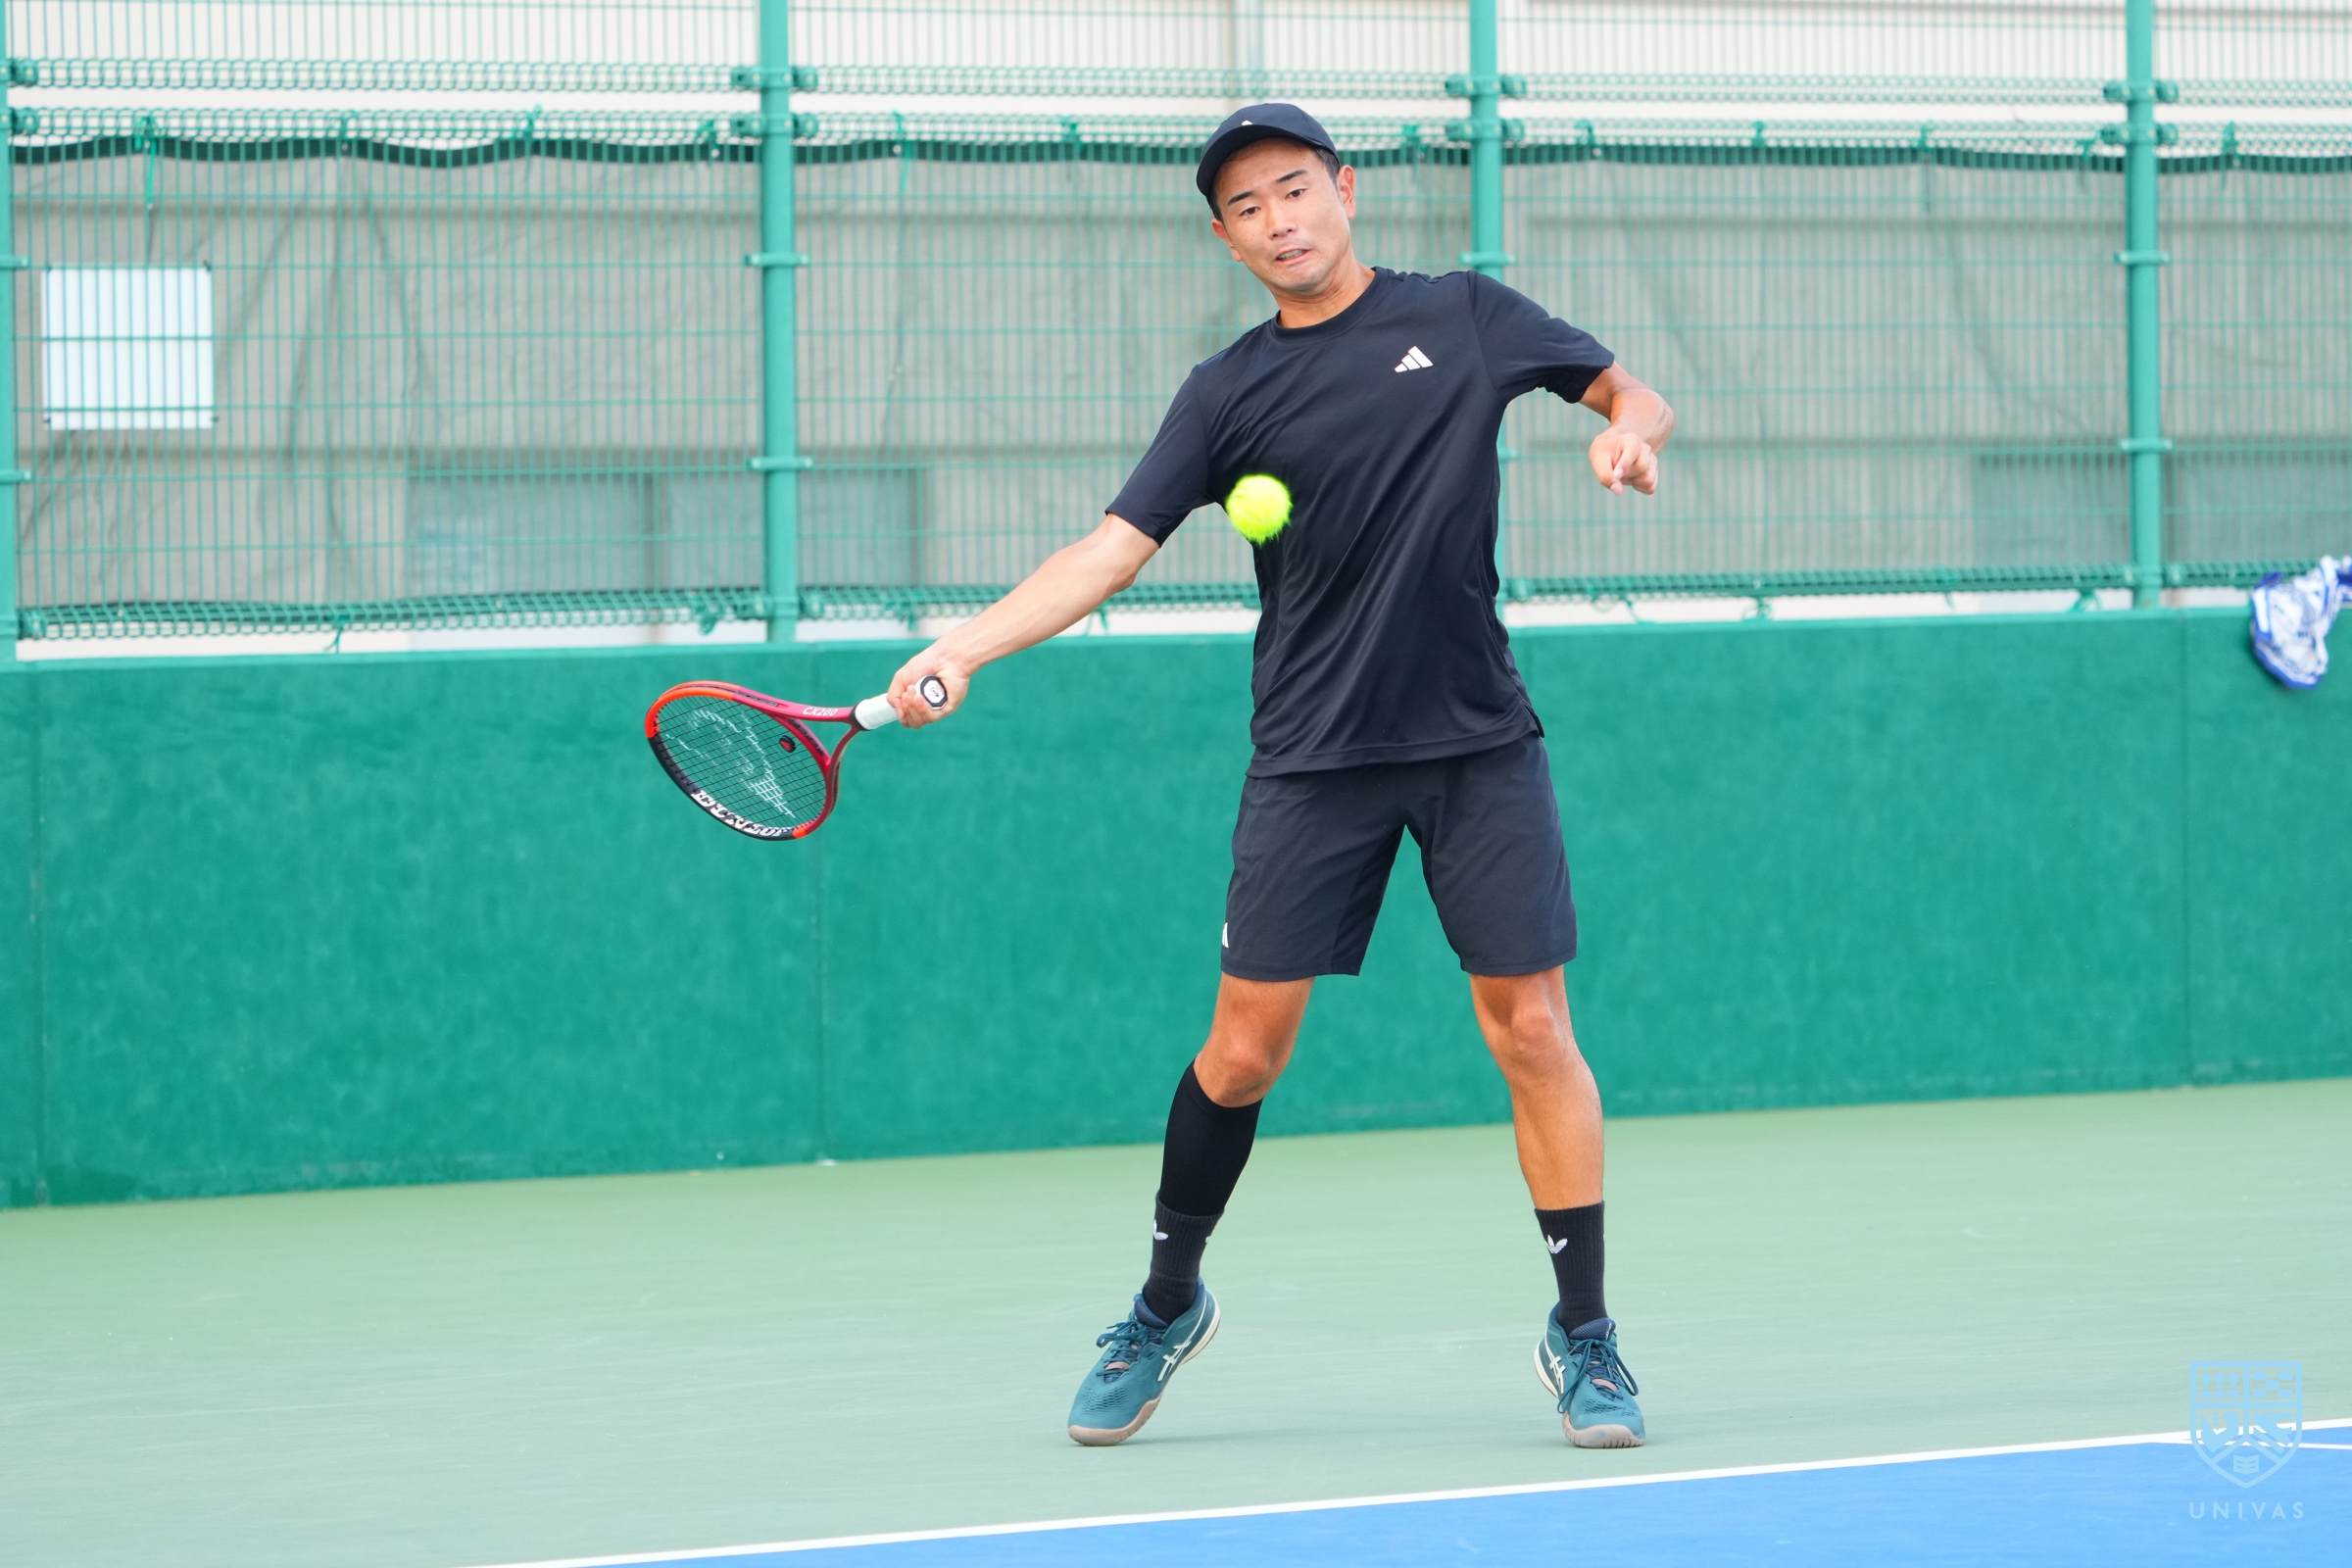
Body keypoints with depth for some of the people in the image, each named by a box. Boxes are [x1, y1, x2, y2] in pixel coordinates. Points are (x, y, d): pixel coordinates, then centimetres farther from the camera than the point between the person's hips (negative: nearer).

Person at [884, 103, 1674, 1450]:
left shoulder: (1466, 317, 3)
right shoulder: (1231, 394, 2)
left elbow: (1632, 392, 12)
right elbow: (1113, 549, -3)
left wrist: (1630, 431, -12)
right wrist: (964, 648, -16)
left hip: (1477, 743, 0)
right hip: (1313, 759, 0)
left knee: (1532, 1031, -4)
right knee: (1244, 1048, 0)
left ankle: (1584, 1338, 7)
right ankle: (1168, 1306, 21)